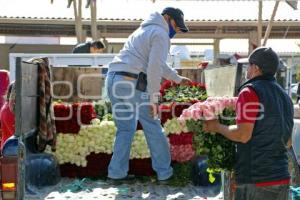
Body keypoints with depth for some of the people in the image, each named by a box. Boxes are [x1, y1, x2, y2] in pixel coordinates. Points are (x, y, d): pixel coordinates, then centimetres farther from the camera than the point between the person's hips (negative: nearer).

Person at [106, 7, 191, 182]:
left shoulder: (144, 30, 29)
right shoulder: (160, 33, 0)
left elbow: (158, 63, 38)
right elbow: (155, 66, -14)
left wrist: (178, 78, 45)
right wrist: (154, 97, -13)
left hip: (113, 79, 9)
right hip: (132, 83, -9)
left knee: (125, 129, 14)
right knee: (153, 128, 4)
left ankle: (117, 172, 13)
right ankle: (164, 171, 13)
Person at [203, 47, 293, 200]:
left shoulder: (250, 91, -10)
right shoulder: (285, 96, 15)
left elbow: (243, 135, -17)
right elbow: (288, 141, 18)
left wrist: (217, 127, -2)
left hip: (255, 180, -8)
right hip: (282, 178, 8)